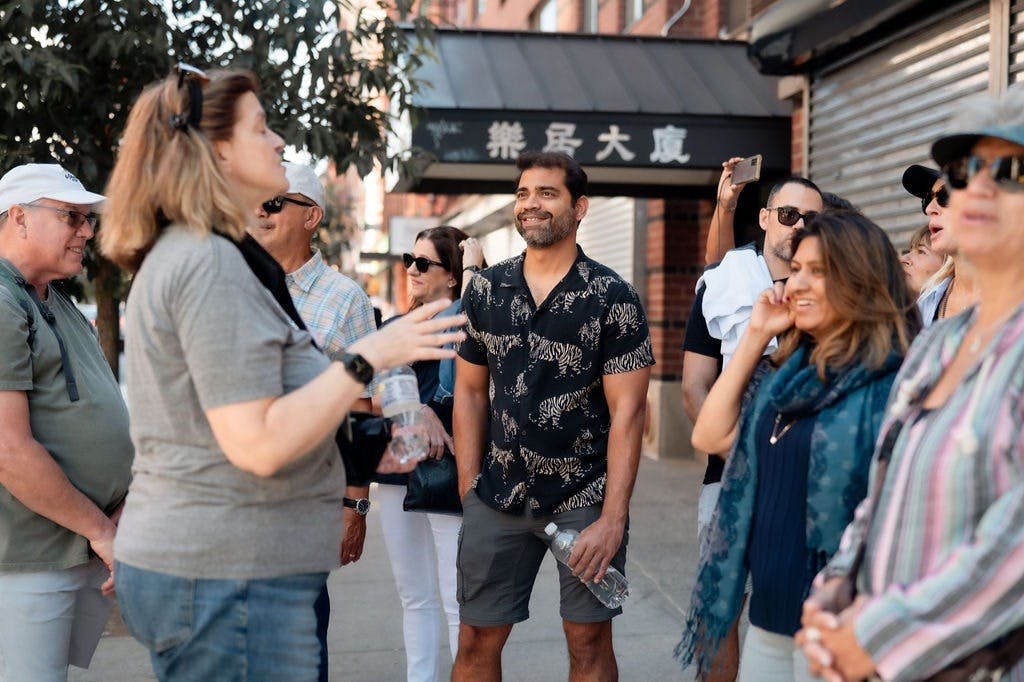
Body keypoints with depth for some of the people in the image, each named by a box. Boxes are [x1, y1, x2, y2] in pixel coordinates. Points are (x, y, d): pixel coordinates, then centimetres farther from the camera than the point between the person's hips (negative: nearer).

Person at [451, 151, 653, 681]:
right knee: (477, 638, 7)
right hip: (498, 498, 3)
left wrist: (612, 518, -14)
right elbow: (470, 393, 10)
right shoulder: (485, 291, 5)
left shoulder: (613, 298, -6)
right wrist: (469, 493, 3)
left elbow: (627, 411, -8)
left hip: (585, 498, -3)